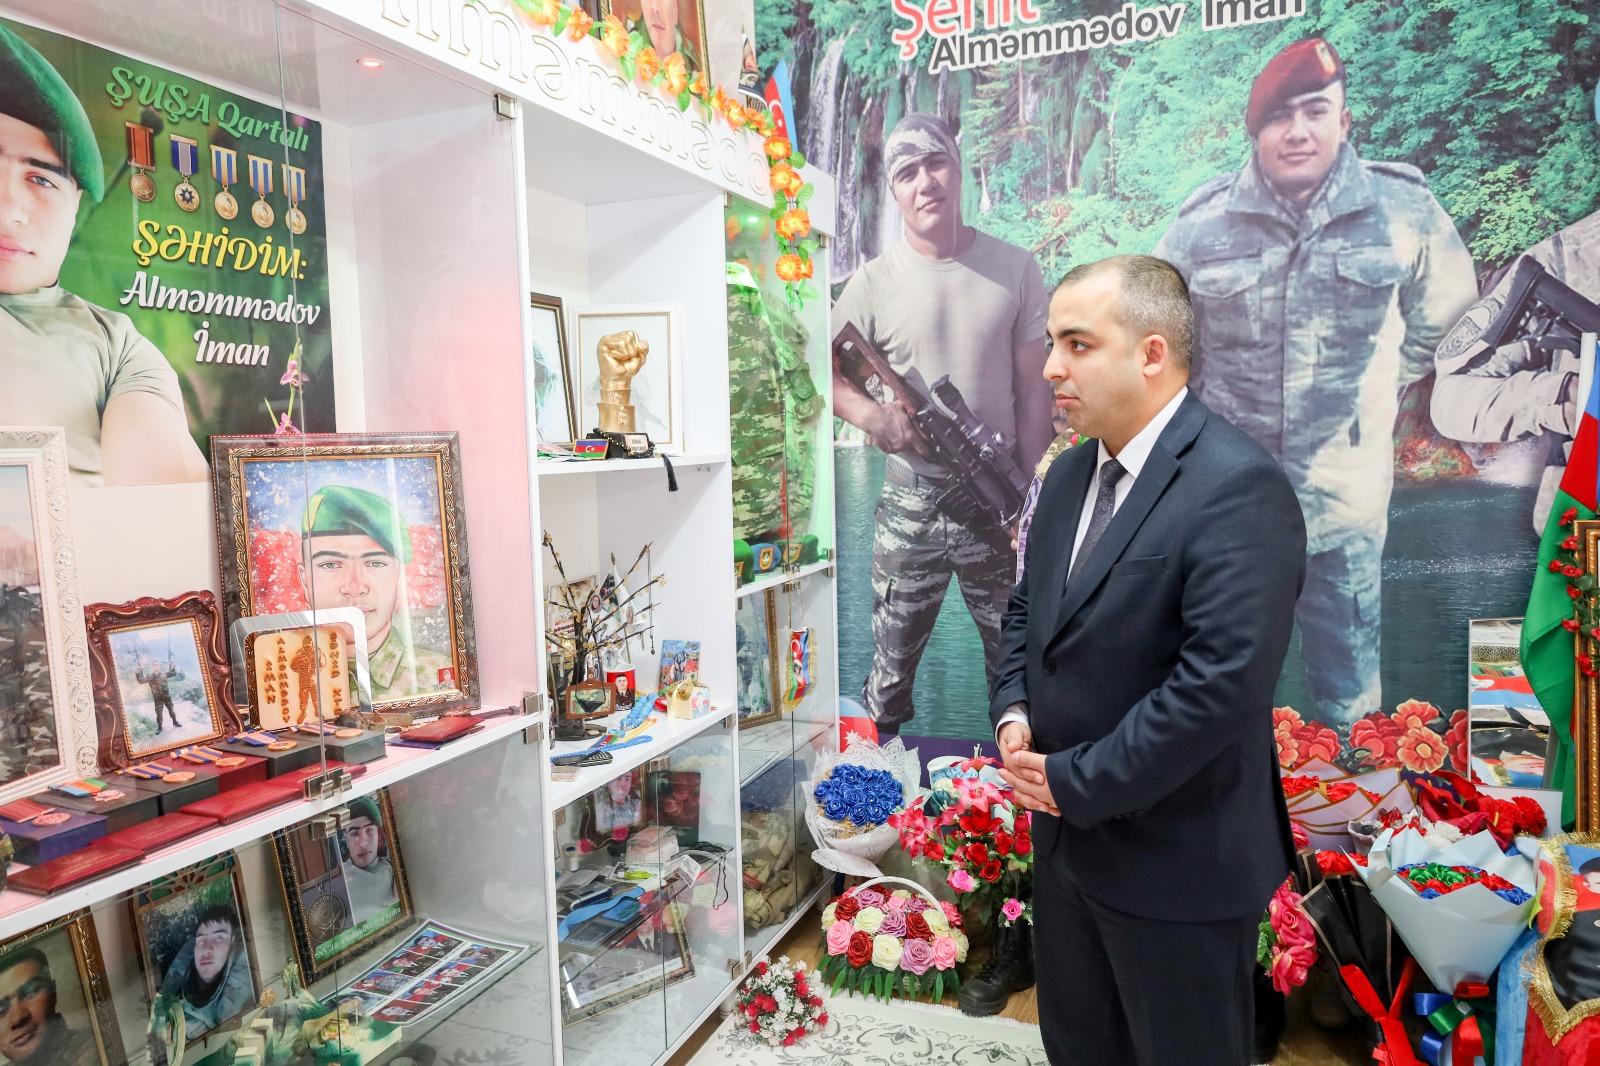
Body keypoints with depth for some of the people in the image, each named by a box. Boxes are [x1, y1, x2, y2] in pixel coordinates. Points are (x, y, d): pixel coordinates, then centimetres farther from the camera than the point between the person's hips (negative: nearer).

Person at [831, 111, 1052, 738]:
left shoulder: (1015, 270, 0)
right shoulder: (871, 285, -4)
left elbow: (1032, 391, 3)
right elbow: (826, 372, 5)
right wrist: (869, 414, -17)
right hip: (910, 503, -1)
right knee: (893, 662, 10)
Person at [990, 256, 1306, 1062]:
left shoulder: (1238, 487, -21)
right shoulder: (1072, 472, 5)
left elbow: (1224, 678, -28)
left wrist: (1077, 783, -20)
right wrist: (1013, 712, -3)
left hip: (1176, 860, -7)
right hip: (1066, 837, 8)